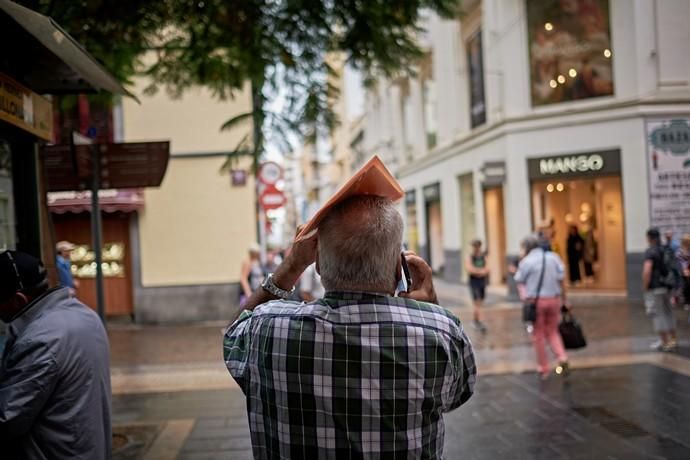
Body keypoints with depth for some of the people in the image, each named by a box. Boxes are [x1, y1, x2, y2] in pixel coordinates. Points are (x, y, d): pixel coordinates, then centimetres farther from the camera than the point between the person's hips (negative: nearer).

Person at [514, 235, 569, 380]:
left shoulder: (526, 261, -7)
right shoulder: (553, 257, 4)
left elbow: (519, 281, 0)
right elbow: (561, 280, 3)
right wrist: (564, 300, 8)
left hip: (535, 300, -3)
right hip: (554, 299, 3)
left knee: (538, 335, 8)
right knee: (552, 331, 17)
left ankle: (543, 368, 13)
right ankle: (562, 358, -5)